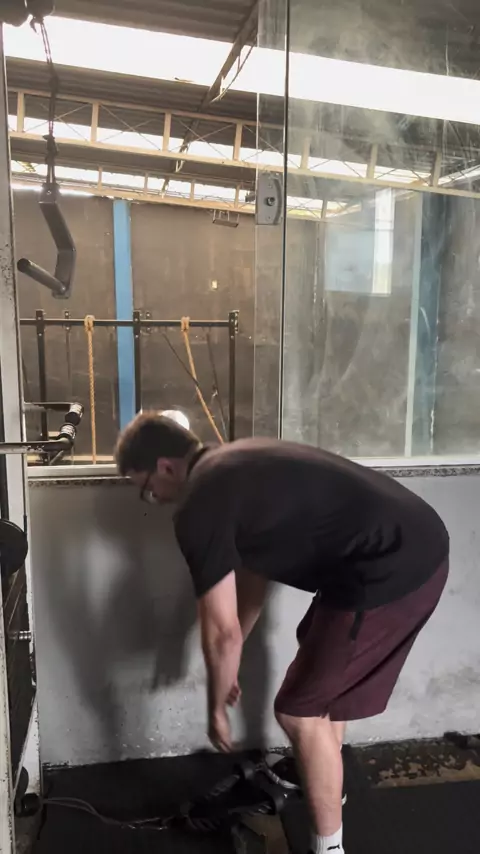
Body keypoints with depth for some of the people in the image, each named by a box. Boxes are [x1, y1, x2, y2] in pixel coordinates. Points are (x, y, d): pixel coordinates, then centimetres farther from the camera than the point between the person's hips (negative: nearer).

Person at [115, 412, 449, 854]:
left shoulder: (199, 508, -12)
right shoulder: (233, 465, 17)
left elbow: (222, 631, -7)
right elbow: (254, 572, 25)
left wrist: (216, 708, 12)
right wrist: (230, 663, 33)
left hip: (392, 571, -10)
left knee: (300, 712, 4)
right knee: (320, 661, 30)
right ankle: (325, 782, 51)